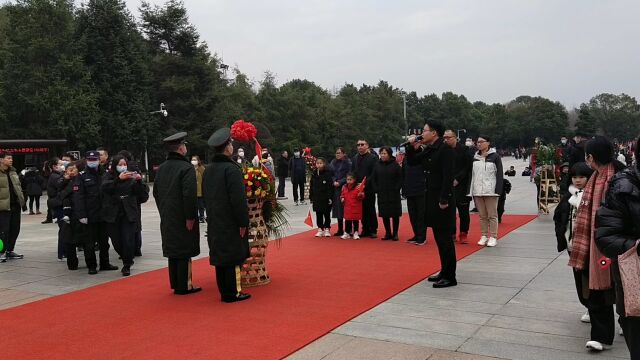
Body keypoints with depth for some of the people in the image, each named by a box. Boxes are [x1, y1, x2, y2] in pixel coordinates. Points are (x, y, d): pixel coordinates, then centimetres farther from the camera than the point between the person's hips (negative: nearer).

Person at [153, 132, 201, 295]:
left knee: (173, 252, 14)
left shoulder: (161, 169, 8)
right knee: (184, 253, 0)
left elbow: (156, 193, 14)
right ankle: (184, 286, 5)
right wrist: (190, 217, -17)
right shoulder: (186, 167, -16)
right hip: (183, 219, -7)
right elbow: (189, 195, -22)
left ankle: (175, 284, 22)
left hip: (167, 219, 7)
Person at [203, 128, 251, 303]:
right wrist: (243, 222, -15)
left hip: (214, 222, 8)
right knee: (232, 257, -1)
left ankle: (224, 292, 19)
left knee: (219, 256, 12)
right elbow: (238, 199, -20)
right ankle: (233, 293, 5)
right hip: (230, 223, -8)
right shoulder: (231, 169, -17)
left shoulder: (208, 170, 8)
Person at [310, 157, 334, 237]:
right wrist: (311, 197, 9)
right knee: (318, 214, 9)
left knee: (327, 214, 5)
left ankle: (327, 228, 14)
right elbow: (311, 187, 12)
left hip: (325, 198, -4)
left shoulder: (328, 173, -8)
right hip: (317, 198, 5)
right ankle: (320, 229, 17)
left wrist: (330, 197, -15)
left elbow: (330, 186, -11)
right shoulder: (314, 174, 7)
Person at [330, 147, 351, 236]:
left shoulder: (348, 162, -3)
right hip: (335, 188, 5)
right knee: (338, 208, 6)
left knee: (345, 208, -7)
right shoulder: (333, 162, 13)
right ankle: (340, 230, 12)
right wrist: (334, 182, -5)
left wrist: (340, 182, -14)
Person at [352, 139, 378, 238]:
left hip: (369, 188, -5)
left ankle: (373, 230, 8)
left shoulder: (373, 158, -7)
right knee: (362, 210, 8)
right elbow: (352, 172, 17)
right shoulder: (355, 158, 12)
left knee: (370, 209, 0)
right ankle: (365, 229, 15)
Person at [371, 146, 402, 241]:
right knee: (384, 215, 5)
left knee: (395, 214, 1)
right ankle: (388, 233, 13)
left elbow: (400, 178, -4)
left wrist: (396, 189, -11)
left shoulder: (395, 165, -4)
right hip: (382, 195, 3)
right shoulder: (377, 165, 6)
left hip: (394, 194, -3)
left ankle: (395, 233, 8)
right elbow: (373, 179, 10)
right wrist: (376, 189, 1)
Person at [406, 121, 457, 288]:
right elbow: (412, 161, 22)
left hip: (442, 200, -9)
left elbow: (448, 177, -20)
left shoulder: (445, 149, -15)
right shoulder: (428, 150, 12)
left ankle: (450, 277, 3)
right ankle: (444, 272, 25)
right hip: (431, 198, 9)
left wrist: (444, 200, -23)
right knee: (439, 237, 15)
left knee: (445, 239, -4)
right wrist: (412, 146, 6)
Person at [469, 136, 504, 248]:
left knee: (492, 215, 0)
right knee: (482, 215, 10)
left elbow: (499, 174, -4)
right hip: (477, 191, 4)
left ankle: (493, 237, 5)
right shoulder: (475, 157, 12)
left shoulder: (495, 156, -1)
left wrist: (498, 190, -12)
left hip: (490, 191, -4)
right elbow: (471, 174, 12)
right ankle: (484, 236, 18)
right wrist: (470, 190, 6)